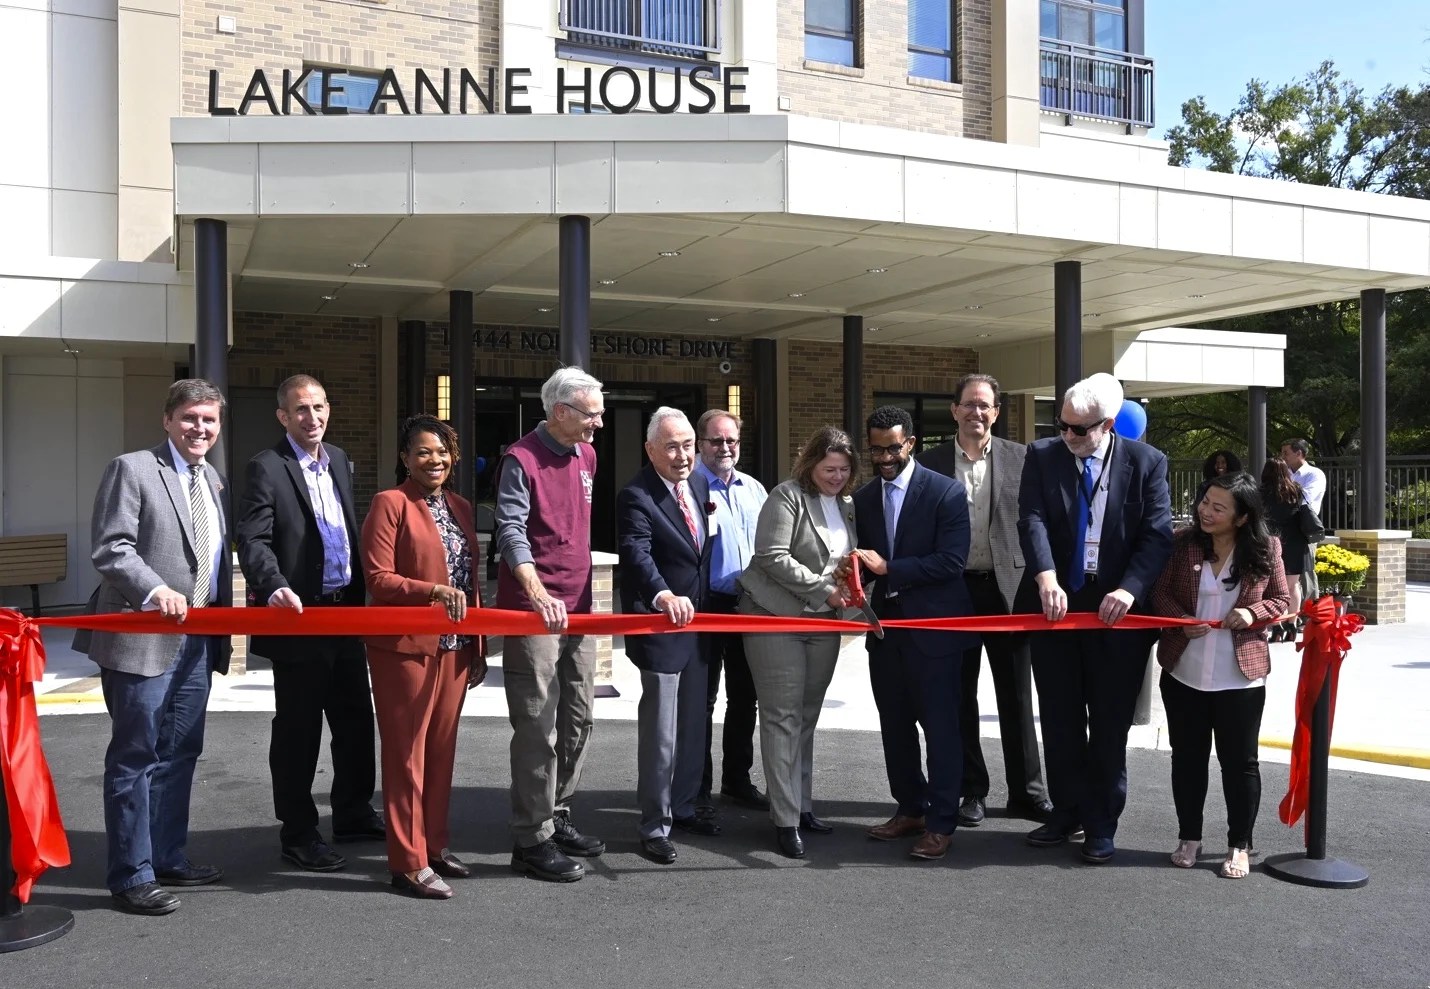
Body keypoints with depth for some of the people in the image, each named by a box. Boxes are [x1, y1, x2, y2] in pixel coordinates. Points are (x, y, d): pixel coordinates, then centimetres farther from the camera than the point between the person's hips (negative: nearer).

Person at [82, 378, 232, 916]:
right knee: (134, 759, 1)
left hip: (197, 642, 8)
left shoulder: (214, 481, 15)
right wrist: (155, 592, -28)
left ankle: (169, 858, 28)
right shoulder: (132, 469, -7)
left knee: (180, 755, 15)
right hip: (143, 639, -7)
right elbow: (110, 547, -15)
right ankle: (132, 876, 10)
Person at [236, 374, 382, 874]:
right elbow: (253, 539, -19)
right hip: (299, 617, -7)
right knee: (298, 729, 4)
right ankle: (298, 833, 16)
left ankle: (353, 814, 32)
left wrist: (360, 597, 13)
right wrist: (275, 587, -36)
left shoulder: (339, 460, 13)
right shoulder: (268, 467, -9)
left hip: (345, 611, 7)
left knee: (356, 720, 16)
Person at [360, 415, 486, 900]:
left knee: (442, 749, 13)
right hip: (405, 646, -6)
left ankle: (435, 845, 27)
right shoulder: (390, 503, -7)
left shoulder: (461, 507, 14)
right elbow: (378, 578, -12)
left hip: (453, 647, 6)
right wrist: (434, 591, -24)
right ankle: (408, 863, 9)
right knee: (406, 754, 1)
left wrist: (478, 648, 14)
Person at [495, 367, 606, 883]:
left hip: (578, 608, 8)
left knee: (578, 719, 14)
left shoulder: (586, 456, 11)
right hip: (533, 611, -8)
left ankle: (557, 819, 28)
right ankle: (532, 840, 5)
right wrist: (538, 592, -37)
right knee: (538, 728, -4)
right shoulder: (522, 459, -12)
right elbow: (511, 531, -22)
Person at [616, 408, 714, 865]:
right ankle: (654, 825, 10)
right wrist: (664, 596, -50)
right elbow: (637, 554, -33)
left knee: (693, 724, 19)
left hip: (696, 621, 8)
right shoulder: (637, 497, -18)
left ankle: (682, 806, 35)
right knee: (660, 731, -3)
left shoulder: (698, 483, 7)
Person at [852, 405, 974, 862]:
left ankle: (941, 824, 7)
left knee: (939, 725, -1)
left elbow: (952, 561, -17)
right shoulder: (863, 498, 8)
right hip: (884, 624, 6)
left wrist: (889, 568, -21)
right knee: (895, 725, 14)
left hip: (932, 625, -6)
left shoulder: (946, 492, -9)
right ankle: (910, 809, 28)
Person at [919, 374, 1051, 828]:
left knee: (1016, 695, 7)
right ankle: (972, 790, 20)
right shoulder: (930, 463, 3)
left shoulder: (1019, 458, 2)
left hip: (1007, 588, -1)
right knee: (960, 696, 9)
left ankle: (1026, 791, 19)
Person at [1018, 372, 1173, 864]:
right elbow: (1032, 520, -11)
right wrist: (1046, 578, -27)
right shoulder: (1042, 456, 1)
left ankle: (1101, 824, 17)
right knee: (1060, 720, 10)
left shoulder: (1146, 463, -2)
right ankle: (1067, 812, 25)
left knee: (1110, 725, 6)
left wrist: (1129, 589, -22)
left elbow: (1157, 535, -7)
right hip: (1057, 605, 2)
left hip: (1117, 610, -2)